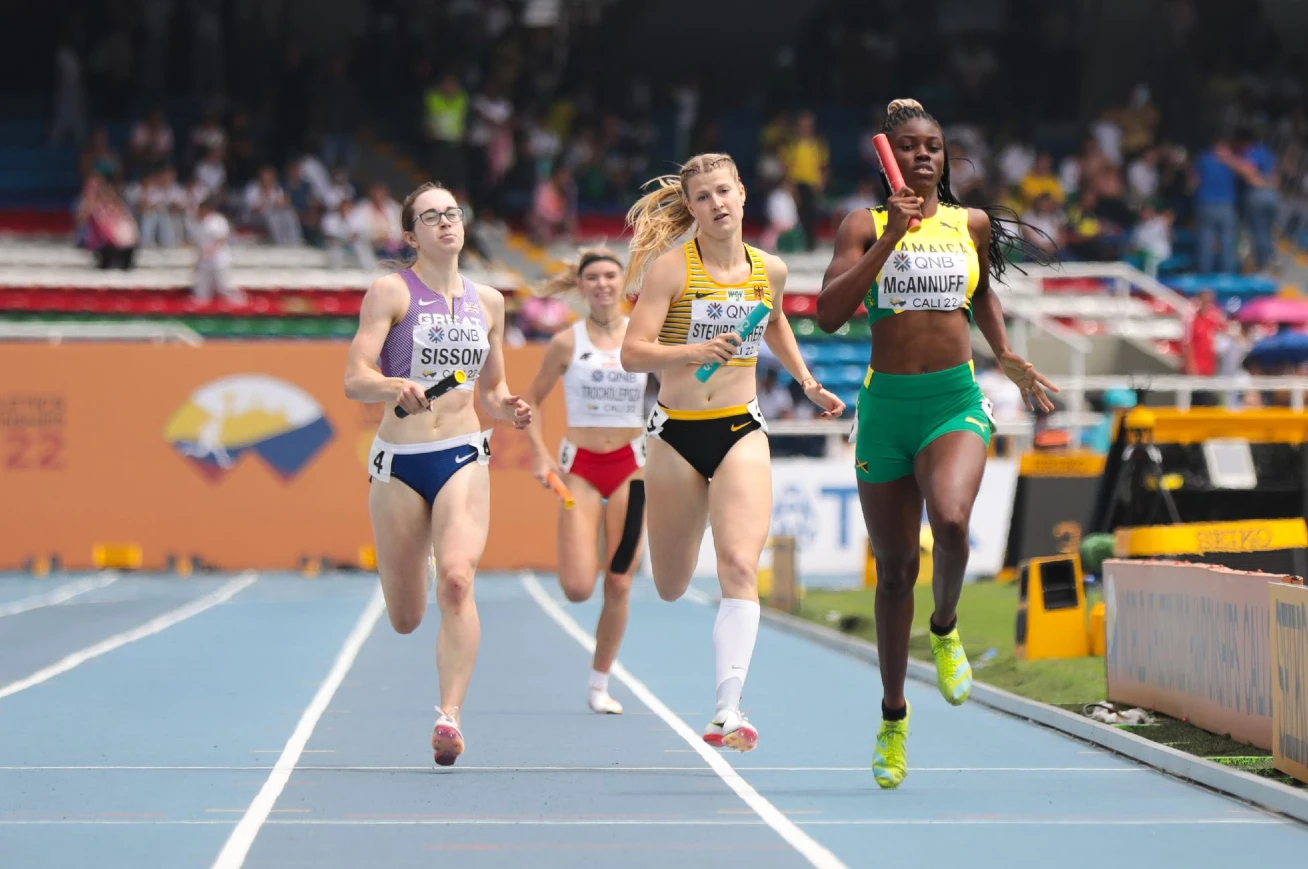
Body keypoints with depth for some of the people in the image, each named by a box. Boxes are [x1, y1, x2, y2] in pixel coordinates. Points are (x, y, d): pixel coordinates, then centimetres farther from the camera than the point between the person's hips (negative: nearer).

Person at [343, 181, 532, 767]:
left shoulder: (488, 302, 11)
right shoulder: (391, 291, -2)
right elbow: (354, 379, -11)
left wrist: (508, 409, -1)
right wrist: (396, 387, -31)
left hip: (463, 458, 1)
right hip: (398, 460, -1)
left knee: (456, 578, -26)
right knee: (405, 621, 8)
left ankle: (451, 715, -27)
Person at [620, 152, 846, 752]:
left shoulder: (769, 270, 5)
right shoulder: (670, 268, -7)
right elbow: (632, 353, -14)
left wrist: (807, 382, 24)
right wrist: (695, 351, -29)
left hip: (740, 431, 1)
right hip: (676, 432, -1)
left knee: (740, 567, -19)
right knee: (670, 589, 9)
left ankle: (728, 709, -25)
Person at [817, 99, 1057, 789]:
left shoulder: (972, 225, 10)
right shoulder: (864, 226, 2)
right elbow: (829, 314, -11)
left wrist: (1006, 357, 15)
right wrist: (889, 238, -15)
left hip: (956, 402, 0)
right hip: (886, 404, 0)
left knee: (950, 521, -29)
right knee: (895, 567, 6)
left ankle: (945, 630, 2)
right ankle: (893, 717, 23)